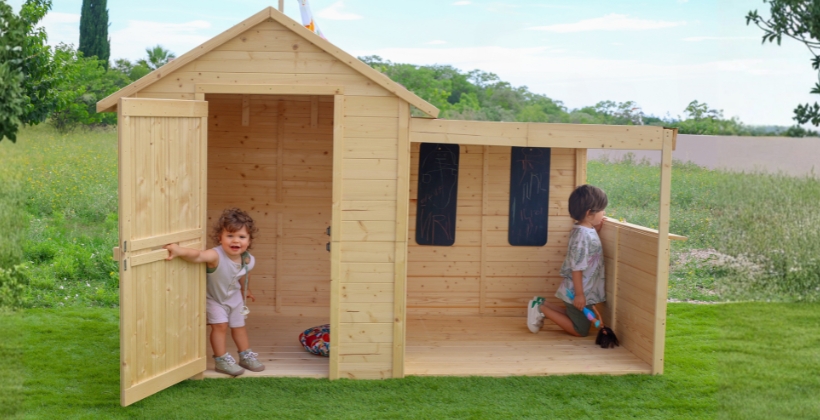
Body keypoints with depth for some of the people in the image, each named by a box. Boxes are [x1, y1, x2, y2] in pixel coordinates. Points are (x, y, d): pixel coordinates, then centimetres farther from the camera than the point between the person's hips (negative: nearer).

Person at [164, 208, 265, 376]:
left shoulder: (247, 260, -22)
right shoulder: (216, 256, -41)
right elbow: (197, 255, -62)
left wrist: (244, 289, 20)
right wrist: (179, 250, -81)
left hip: (234, 297, 6)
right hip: (213, 298, -6)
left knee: (239, 326, 17)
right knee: (220, 325, -10)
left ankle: (246, 356, 35)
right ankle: (221, 360, 9)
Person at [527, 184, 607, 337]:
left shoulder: (587, 231, 3)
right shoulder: (583, 235, -26)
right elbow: (576, 268, -26)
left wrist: (597, 229, 9)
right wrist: (579, 295, -24)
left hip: (585, 291, 9)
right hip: (578, 292, -9)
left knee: (574, 316, 26)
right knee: (581, 331, 5)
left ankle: (542, 305, 21)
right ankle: (542, 309, 3)